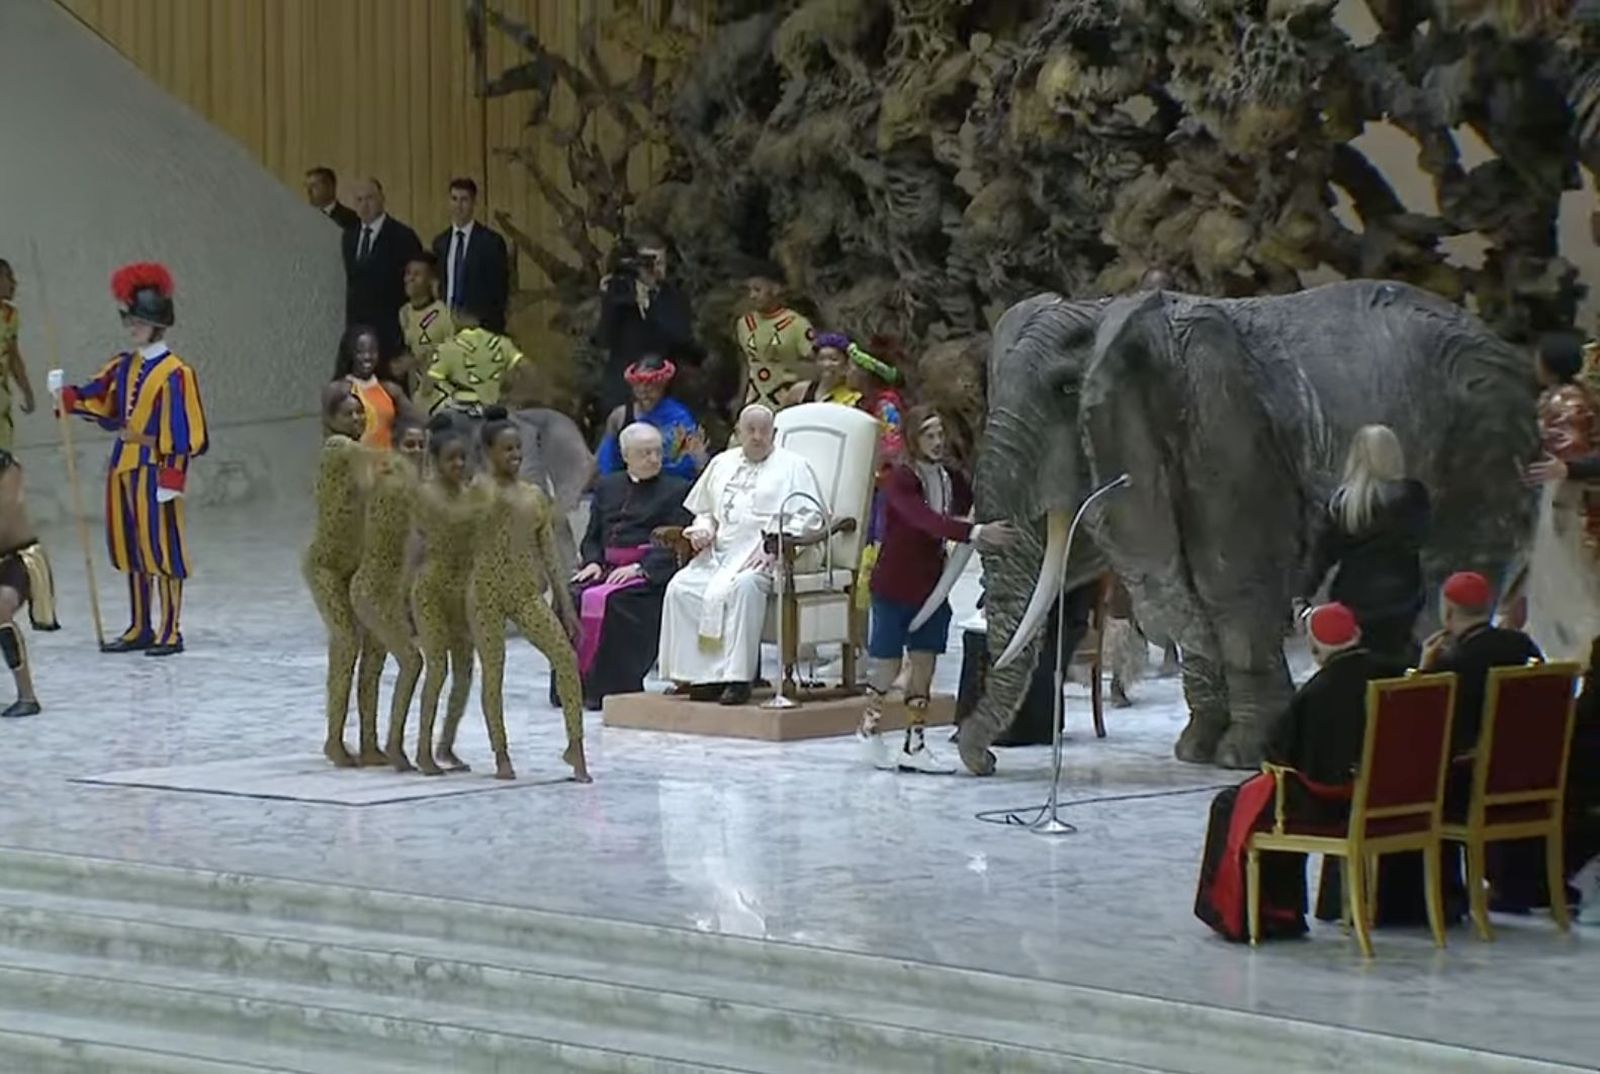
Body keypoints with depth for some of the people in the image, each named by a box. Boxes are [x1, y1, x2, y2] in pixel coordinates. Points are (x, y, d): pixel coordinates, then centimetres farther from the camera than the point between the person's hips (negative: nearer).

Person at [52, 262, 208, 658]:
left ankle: (170, 632, 6)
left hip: (154, 468, -8)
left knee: (162, 549, -2)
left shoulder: (175, 373, -12)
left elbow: (182, 432, -14)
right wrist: (66, 395, -8)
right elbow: (100, 404, 9)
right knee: (131, 549, 13)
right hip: (124, 466, 8)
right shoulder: (123, 366, 11)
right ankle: (140, 629, 23)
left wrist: (172, 478, -17)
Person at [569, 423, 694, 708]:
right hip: (608, 567, 5)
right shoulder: (608, 487, 23)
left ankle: (609, 686, -29)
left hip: (652, 574, -5)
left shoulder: (676, 490, 7)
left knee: (604, 599, -33)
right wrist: (593, 562, 0)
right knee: (569, 596, -25)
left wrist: (640, 568, -16)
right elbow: (592, 537, 22)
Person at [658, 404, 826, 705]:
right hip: (719, 553, 5)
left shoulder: (792, 467, 9)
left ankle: (737, 676, -37)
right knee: (681, 587, -22)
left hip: (765, 557, -5)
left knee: (741, 587, -38)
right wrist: (704, 529, 8)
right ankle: (700, 673, -23)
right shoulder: (722, 464, 25)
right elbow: (705, 511, 33)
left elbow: (809, 518, -2)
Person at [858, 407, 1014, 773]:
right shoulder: (898, 479, -19)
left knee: (925, 663, 4)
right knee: (888, 664, 3)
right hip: (894, 587, -6)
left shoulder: (951, 479, 4)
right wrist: (976, 532, -44)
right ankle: (868, 728, 28)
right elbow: (927, 521, -33)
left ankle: (914, 746, 9)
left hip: (932, 585, 6)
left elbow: (973, 507, -2)